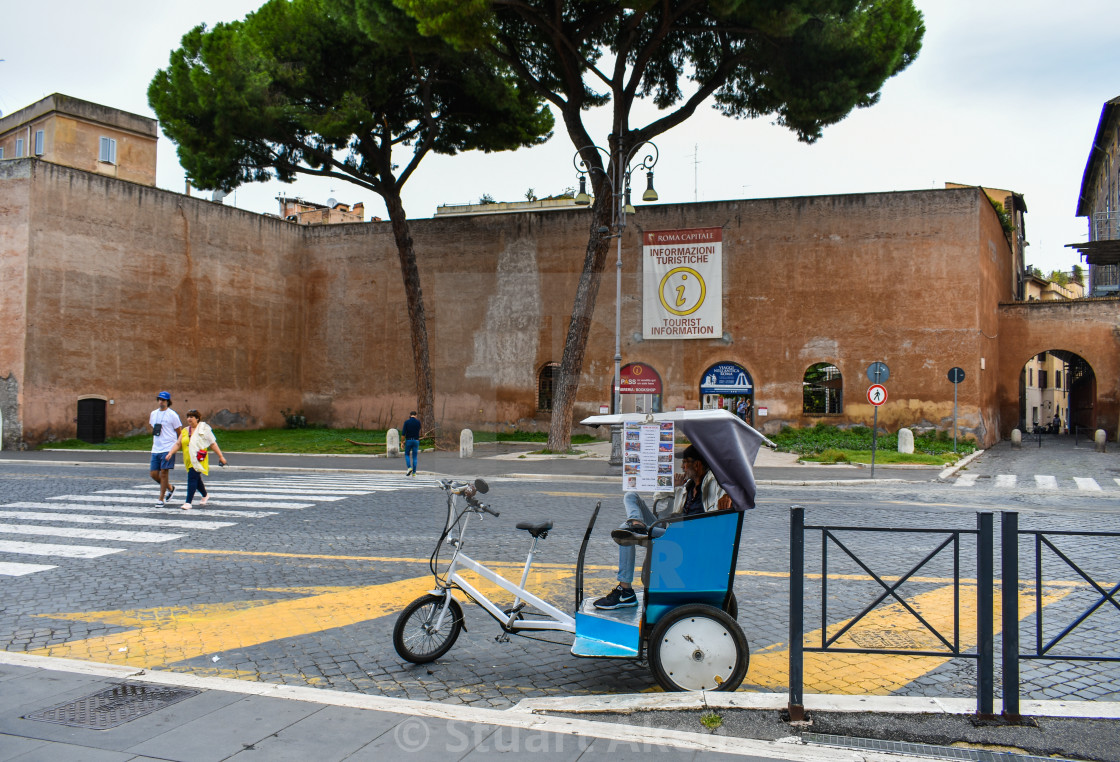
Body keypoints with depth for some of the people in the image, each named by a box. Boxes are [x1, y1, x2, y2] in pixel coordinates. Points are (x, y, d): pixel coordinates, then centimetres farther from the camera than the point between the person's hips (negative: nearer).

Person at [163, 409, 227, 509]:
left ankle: (188, 502, -15)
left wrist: (221, 456, -3)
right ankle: (205, 495, 40)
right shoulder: (185, 431, 13)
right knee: (196, 479, 17)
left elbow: (213, 443, -2)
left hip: (199, 459, -6)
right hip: (188, 460, 6)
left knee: (192, 479, -15)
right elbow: (178, 444, 10)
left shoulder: (204, 429, -2)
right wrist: (171, 452, -8)